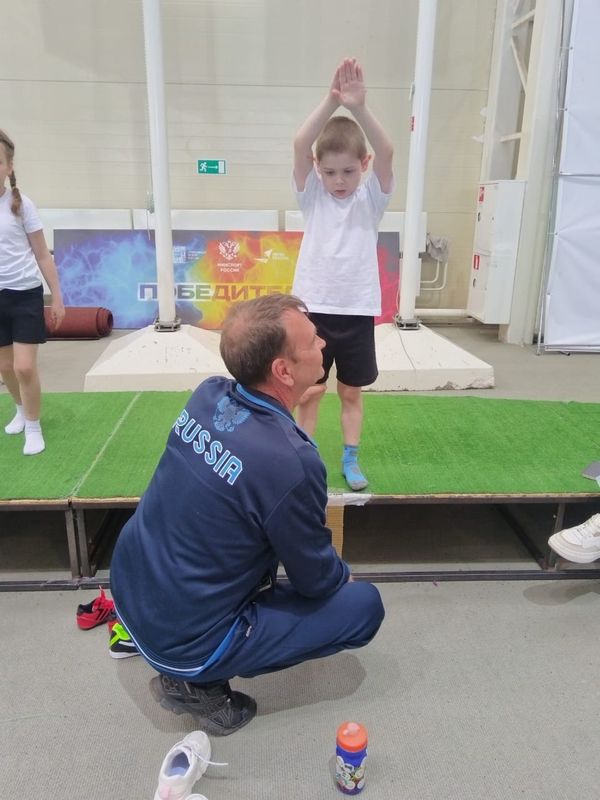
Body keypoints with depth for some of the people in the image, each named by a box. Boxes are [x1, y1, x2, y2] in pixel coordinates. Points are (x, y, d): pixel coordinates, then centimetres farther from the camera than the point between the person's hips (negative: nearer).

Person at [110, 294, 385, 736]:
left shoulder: (208, 394, -9)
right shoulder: (292, 463, -30)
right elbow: (317, 580, -12)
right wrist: (344, 573, 10)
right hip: (183, 642, -7)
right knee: (365, 605, 1)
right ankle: (198, 681, 3)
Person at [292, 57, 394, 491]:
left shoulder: (372, 198, 0)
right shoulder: (312, 196, 0)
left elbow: (386, 152, -17)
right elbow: (300, 145, -15)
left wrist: (360, 107, -30)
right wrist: (331, 101, -27)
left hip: (357, 311, 0)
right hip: (313, 308, 0)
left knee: (352, 392, 13)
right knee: (309, 391, 8)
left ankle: (351, 459, 29)